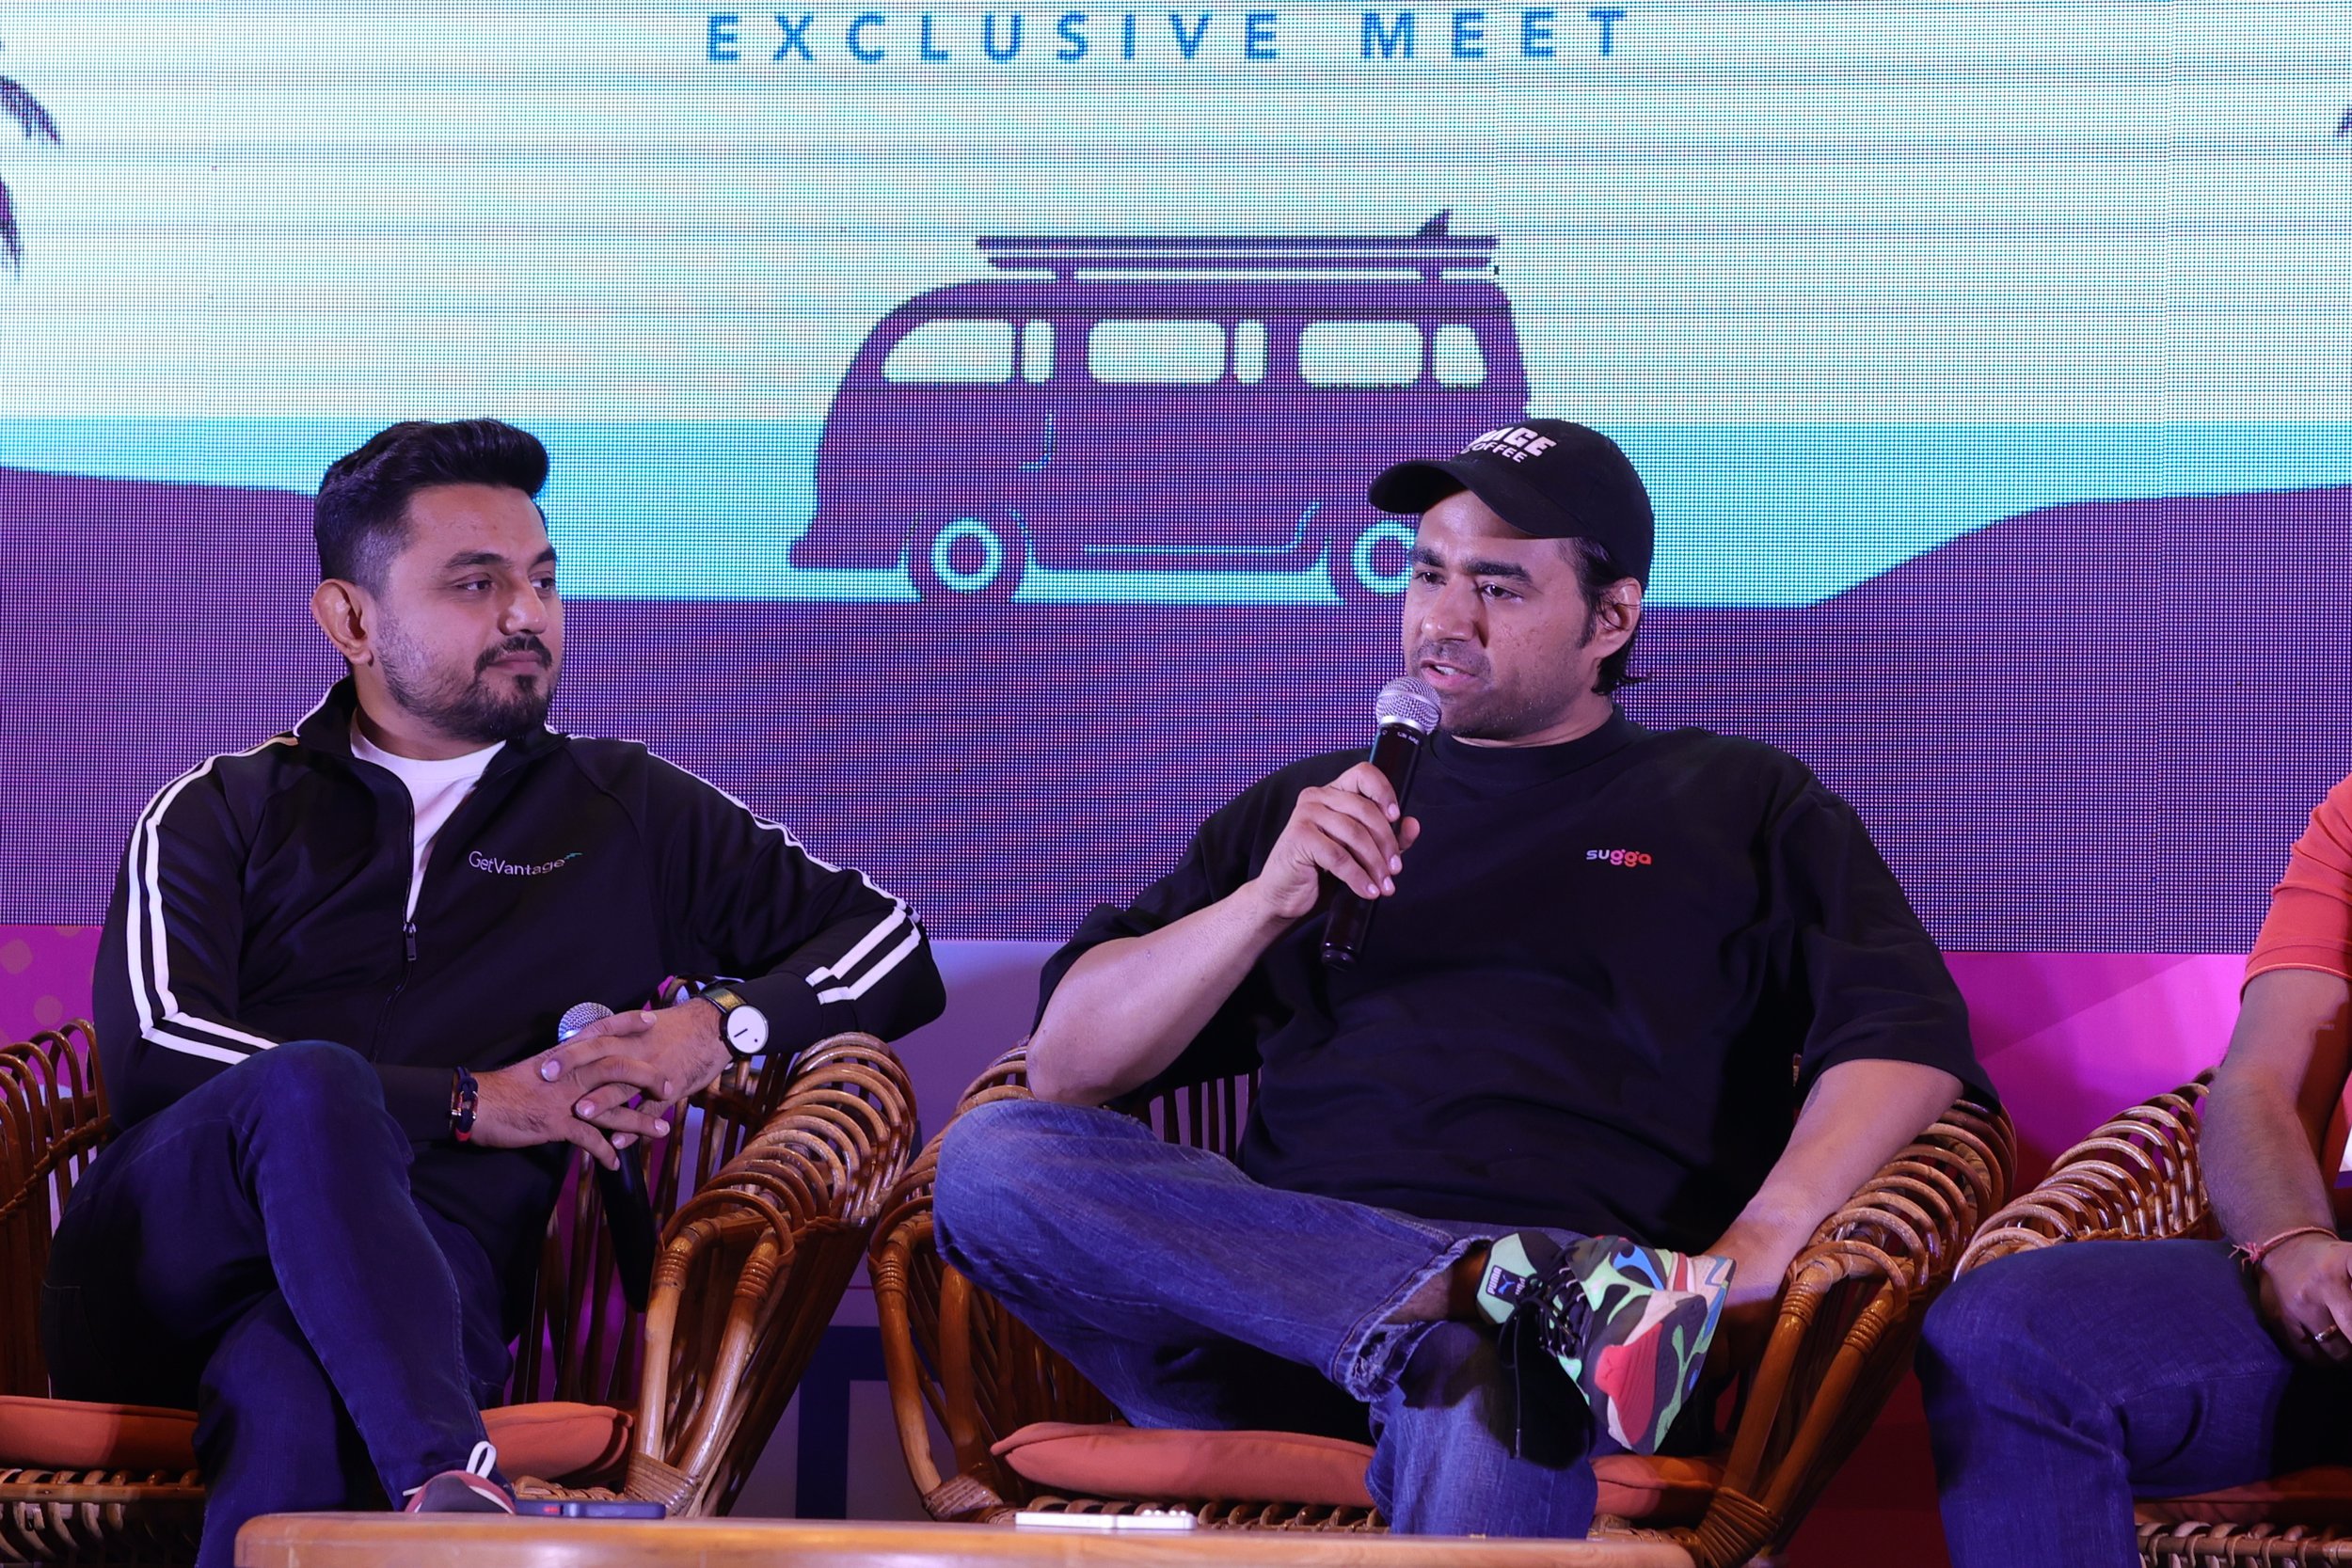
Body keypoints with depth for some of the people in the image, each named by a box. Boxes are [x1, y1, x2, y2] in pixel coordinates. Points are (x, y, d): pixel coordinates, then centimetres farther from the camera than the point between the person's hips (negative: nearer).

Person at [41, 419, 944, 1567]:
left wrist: (724, 1028, 1)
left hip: (411, 1274, 0)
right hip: (171, 1254, 0)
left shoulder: (629, 815, 25)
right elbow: (151, 1051, 0)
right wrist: (472, 1104, -4)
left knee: (294, 1395, -40)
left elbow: (892, 947, 24)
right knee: (312, 1085, -38)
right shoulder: (220, 816, 19)